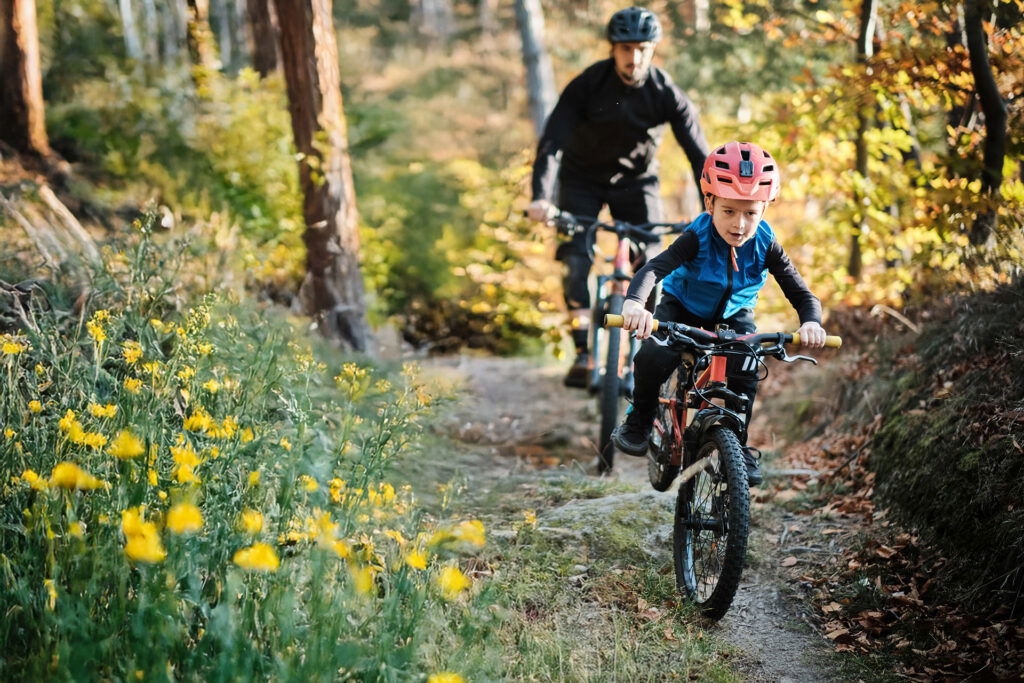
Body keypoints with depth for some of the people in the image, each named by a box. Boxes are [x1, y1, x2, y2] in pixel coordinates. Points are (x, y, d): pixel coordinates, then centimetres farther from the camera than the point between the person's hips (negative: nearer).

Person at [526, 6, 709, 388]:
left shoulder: (666, 93, -20)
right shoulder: (587, 85, -24)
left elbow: (698, 153, -21)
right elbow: (552, 142, -30)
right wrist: (541, 197, -46)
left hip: (636, 181, 1)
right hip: (583, 180, -1)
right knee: (575, 262, -18)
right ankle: (583, 353, -9)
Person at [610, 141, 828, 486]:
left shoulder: (766, 245, -23)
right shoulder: (697, 237, -31)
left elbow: (802, 295, -23)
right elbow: (653, 268, -45)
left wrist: (811, 323, -48)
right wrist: (634, 303, -67)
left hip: (733, 315, 2)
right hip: (683, 308, -2)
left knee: (745, 371, -23)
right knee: (653, 358, -27)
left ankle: (738, 446, 0)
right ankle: (639, 422, 2)